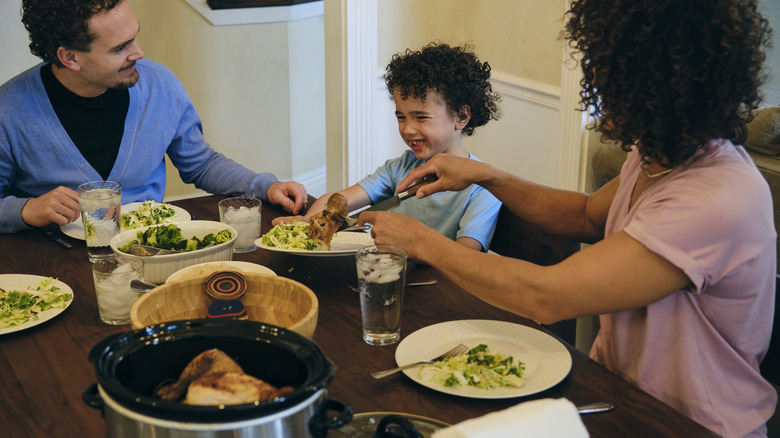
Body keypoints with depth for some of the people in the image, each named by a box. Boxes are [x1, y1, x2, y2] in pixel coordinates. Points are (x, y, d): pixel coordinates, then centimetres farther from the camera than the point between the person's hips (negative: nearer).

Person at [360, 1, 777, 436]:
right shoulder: (661, 153, -2)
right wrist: (485, 175, 4)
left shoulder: (719, 202, -31)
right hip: (616, 383, 8)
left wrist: (422, 242, -18)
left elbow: (546, 298, -30)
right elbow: (588, 216, 17)